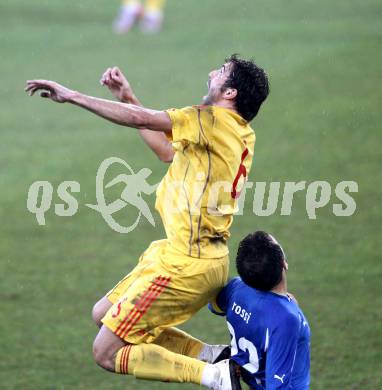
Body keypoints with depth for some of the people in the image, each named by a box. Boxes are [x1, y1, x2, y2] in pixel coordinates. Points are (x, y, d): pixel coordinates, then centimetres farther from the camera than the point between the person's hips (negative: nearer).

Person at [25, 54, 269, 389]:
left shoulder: (214, 120, -17)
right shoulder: (242, 133, 11)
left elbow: (140, 119, -24)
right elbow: (168, 152, 22)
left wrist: (71, 95, -17)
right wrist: (127, 96, 21)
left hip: (186, 263, -9)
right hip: (205, 257, 9)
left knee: (106, 353, -3)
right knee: (103, 315, 21)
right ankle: (212, 356, 10)